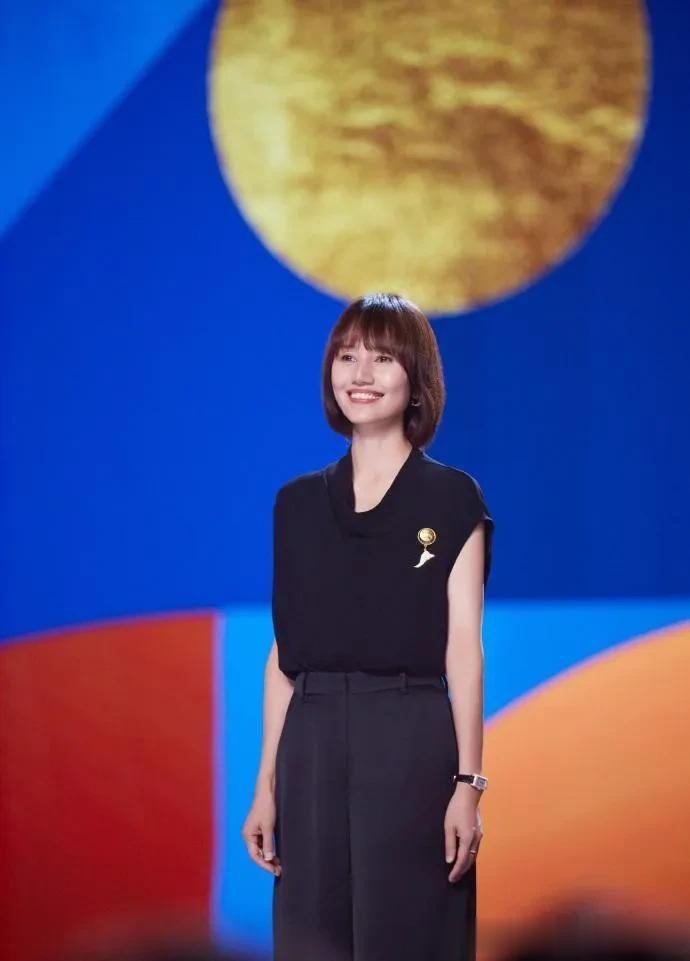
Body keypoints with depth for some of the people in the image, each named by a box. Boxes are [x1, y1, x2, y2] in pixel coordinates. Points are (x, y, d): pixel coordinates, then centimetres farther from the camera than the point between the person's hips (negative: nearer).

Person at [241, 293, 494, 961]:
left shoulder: (451, 499, 1)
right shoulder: (298, 504, 12)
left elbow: (463, 646, -3)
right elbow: (283, 654, 11)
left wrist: (468, 782, -9)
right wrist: (266, 786, 7)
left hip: (412, 745, -4)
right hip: (312, 746, 4)